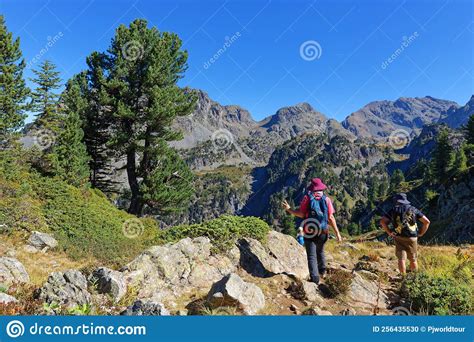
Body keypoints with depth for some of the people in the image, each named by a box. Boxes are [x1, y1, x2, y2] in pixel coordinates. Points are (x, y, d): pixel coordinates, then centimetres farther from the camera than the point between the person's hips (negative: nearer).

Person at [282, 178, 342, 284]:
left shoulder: (307, 198, -7)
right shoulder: (326, 199, -1)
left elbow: (302, 214, -10)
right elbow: (331, 217, -5)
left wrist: (288, 209, 1)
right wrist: (337, 233, 2)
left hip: (309, 231, -3)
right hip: (323, 232, 3)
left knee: (311, 256, 1)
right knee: (320, 252, 26)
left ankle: (314, 279, -6)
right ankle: (322, 271, 44)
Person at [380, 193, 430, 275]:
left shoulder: (394, 210, 5)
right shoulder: (413, 209, 7)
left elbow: (382, 221, -5)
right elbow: (427, 221, 2)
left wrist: (389, 232, 0)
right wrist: (421, 233, 7)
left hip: (399, 238, -1)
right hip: (412, 238, 1)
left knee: (401, 259, 0)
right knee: (413, 260, 16)